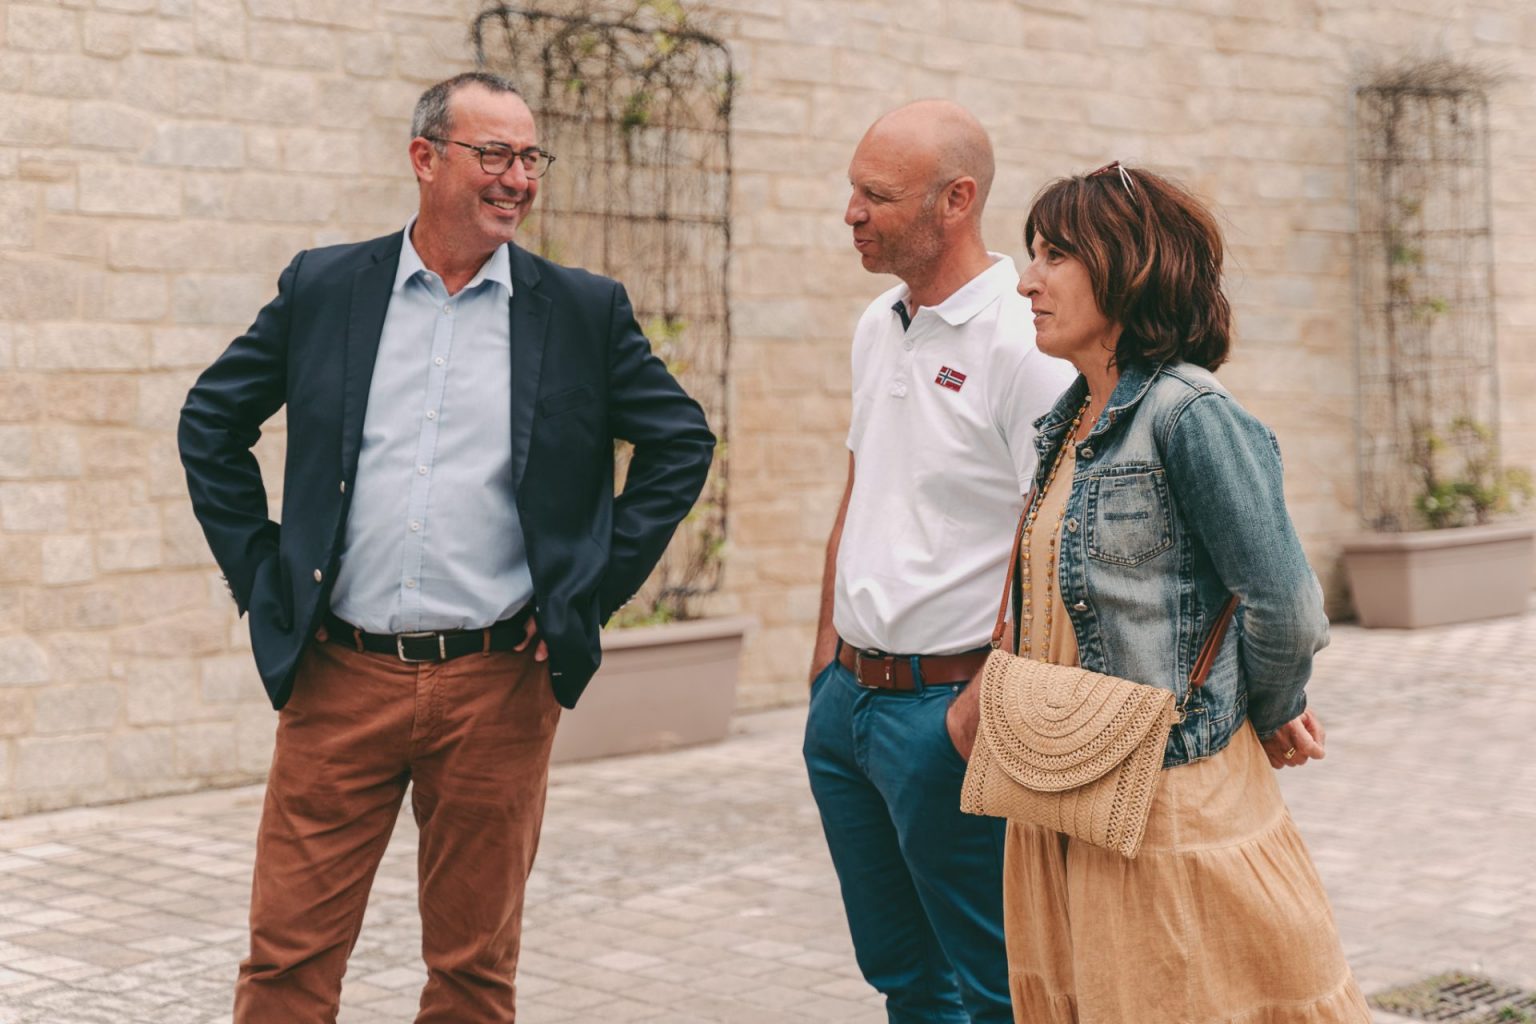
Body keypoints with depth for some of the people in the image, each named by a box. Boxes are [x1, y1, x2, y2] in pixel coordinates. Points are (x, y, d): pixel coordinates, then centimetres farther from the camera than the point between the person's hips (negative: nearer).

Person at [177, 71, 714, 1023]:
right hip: (340, 679, 0)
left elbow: (682, 440, 8)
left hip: (500, 687, 0)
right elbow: (211, 420, 13)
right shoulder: (323, 288, 4)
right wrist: (259, 571, 5)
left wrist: (596, 586, 1)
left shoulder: (585, 310, 3)